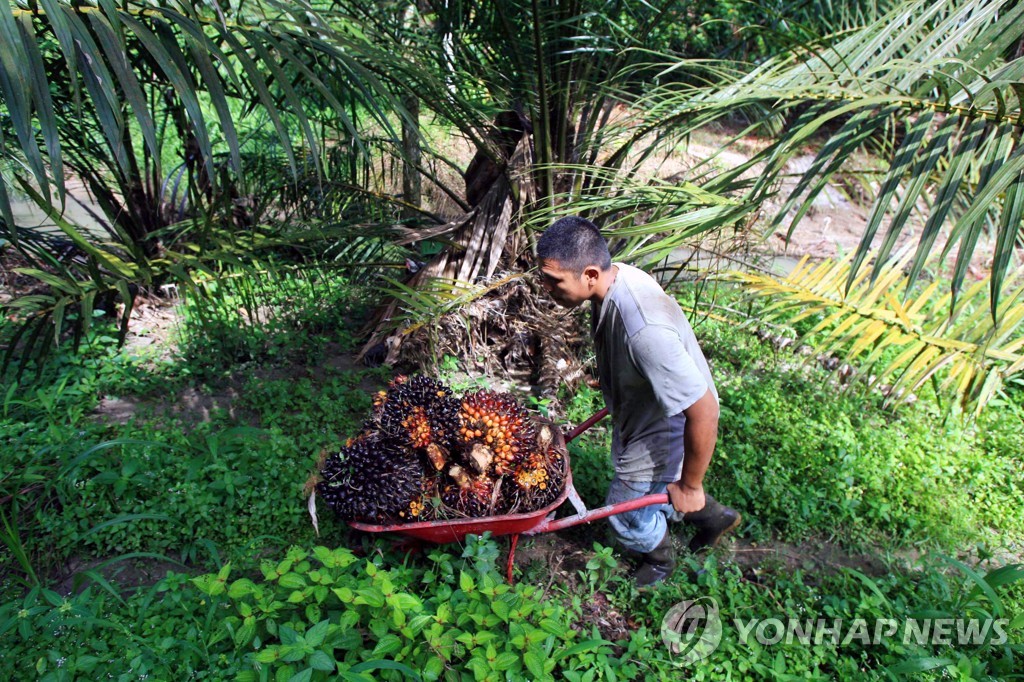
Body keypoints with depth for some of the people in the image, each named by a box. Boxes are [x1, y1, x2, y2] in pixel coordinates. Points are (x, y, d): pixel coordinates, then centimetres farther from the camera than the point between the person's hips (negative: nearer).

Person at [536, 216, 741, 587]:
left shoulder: (643, 331, -43)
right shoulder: (617, 275, -15)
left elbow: (704, 411, -36)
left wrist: (689, 485, -22)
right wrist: (614, 399, 23)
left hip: (665, 433, -8)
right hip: (638, 416, 8)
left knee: (628, 515, 16)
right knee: (650, 492, 31)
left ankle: (659, 559, 50)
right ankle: (714, 517, 57)